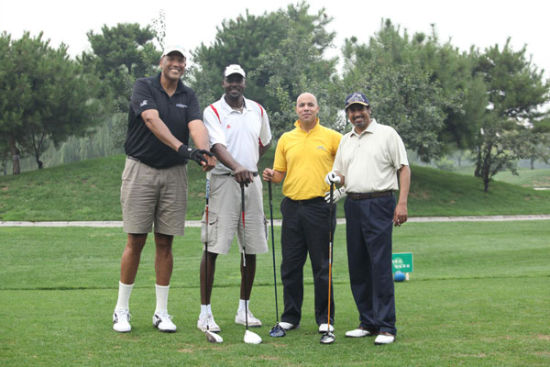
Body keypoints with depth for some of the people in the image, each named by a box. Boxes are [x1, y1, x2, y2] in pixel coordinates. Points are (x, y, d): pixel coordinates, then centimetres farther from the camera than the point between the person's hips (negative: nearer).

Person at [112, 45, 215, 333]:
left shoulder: (188, 96, 8)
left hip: (175, 173, 3)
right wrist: (182, 148, -35)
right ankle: (121, 310, 10)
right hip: (141, 169, -3)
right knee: (136, 241, -2)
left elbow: (196, 125, -11)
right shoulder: (144, 87, -4)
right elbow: (152, 120, -22)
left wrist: (203, 151, -33)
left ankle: (161, 312, 14)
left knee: (165, 243, 6)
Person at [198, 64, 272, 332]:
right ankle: (205, 313, -1)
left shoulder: (258, 110, 13)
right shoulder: (213, 111, -3)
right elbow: (218, 145, -19)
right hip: (223, 181, -5)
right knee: (213, 247, -7)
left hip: (252, 181, 5)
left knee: (251, 249, 7)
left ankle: (244, 310, 19)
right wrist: (236, 167, -36)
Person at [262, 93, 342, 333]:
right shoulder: (286, 139, 12)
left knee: (322, 266, 1)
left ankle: (325, 319, 10)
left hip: (320, 206, -3)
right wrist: (271, 176, -8)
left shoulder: (331, 137, 4)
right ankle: (290, 316, 15)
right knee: (291, 264, 5)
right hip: (292, 206, 3)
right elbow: (280, 173, 13)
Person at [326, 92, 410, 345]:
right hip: (352, 205, 6)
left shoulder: (387, 134, 1)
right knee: (357, 266, 6)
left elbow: (403, 168, -3)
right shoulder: (345, 141, 18)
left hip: (379, 204, -6)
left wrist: (402, 203, -13)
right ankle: (368, 323, 15)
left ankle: (386, 327, -7)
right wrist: (335, 178, -3)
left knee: (380, 265, -11)